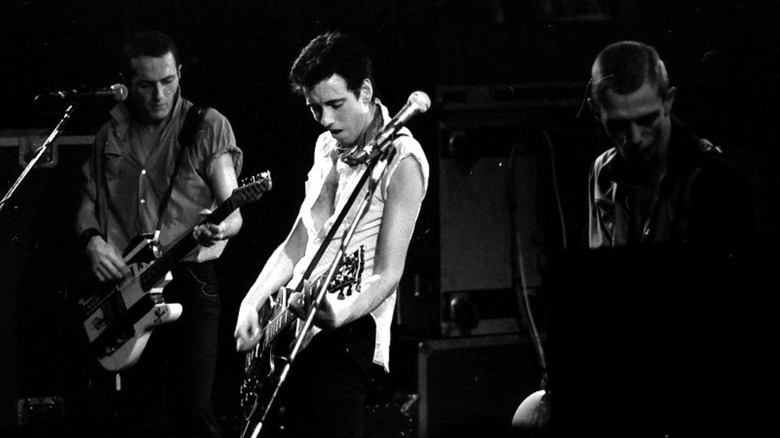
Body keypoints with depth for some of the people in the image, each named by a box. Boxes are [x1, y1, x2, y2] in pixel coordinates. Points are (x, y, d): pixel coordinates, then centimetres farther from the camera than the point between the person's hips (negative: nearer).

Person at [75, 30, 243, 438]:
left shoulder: (208, 126, 1)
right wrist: (93, 240, -5)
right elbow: (88, 204, 17)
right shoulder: (112, 133, 12)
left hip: (189, 280, -4)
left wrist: (221, 228, -28)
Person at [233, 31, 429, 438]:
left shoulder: (400, 159, -9)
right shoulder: (328, 148, 16)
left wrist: (341, 313, -34)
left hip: (346, 333, -8)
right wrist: (252, 303, 3)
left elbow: (388, 272, -16)